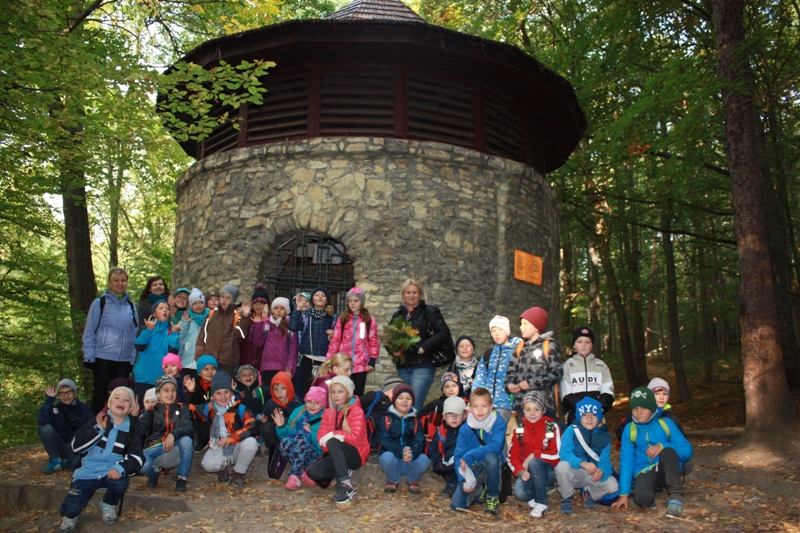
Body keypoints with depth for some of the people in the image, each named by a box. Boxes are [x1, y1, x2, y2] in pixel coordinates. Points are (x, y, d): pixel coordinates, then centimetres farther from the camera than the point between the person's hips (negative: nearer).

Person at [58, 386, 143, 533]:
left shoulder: (131, 430, 2)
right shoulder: (98, 421, 0)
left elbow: (137, 457, -7)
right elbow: (76, 446, -8)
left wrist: (121, 468, -26)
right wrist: (98, 429, -17)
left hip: (112, 472, 0)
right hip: (89, 471, 0)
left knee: (120, 482, -32)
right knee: (72, 508, -15)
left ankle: (108, 505, 2)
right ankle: (71, 514, 25)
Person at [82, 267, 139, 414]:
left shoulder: (131, 306, 10)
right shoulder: (100, 303, 0)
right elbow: (89, 332, -1)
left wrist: (133, 358, 5)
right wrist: (89, 357, -7)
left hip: (125, 360, 3)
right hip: (103, 358, -3)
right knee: (100, 396, 3)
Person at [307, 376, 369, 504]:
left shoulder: (356, 411, -9)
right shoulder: (328, 412, 8)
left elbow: (355, 437, -20)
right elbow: (321, 436, 0)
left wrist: (333, 435, -17)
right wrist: (326, 444, -22)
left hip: (356, 455, -5)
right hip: (336, 455, 6)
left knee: (333, 442, -34)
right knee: (313, 472, -19)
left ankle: (346, 485, -31)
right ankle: (344, 473, 4)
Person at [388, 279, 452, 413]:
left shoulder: (429, 312, 0)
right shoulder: (398, 315, 14)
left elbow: (444, 333, -9)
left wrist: (423, 347, -15)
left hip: (423, 366, -5)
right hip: (402, 367, 5)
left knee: (414, 405, -11)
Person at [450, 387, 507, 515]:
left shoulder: (498, 423, -12)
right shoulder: (465, 429, -6)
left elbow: (495, 446, -27)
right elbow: (458, 456, -8)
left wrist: (469, 455, -30)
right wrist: (463, 479, -23)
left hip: (491, 466, -2)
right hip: (472, 469, 2)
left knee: (491, 456, -36)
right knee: (456, 505, -14)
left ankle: (493, 497, -9)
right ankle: (479, 490, 21)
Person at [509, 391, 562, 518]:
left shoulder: (552, 426, -4)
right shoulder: (519, 428, 5)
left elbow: (558, 455, -11)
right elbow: (512, 455, 3)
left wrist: (534, 455, -19)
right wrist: (520, 470, -16)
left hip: (548, 472, -2)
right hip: (527, 472, 2)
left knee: (534, 462, -35)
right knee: (520, 493, -30)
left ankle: (541, 503, -18)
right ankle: (538, 492, 6)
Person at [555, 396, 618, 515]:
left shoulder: (604, 437, -2)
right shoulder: (571, 431, -10)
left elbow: (605, 461, -12)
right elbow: (565, 453, -22)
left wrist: (601, 472, -36)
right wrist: (582, 463, -41)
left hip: (594, 475, 2)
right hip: (573, 474, -2)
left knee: (612, 485, -26)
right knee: (562, 466, -35)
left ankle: (590, 493, 10)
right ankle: (567, 499, -6)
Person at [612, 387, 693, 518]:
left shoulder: (666, 424, -3)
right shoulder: (629, 430, -1)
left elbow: (687, 451, -9)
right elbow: (626, 462, -3)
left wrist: (663, 446, -27)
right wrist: (623, 494, -6)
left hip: (667, 470, -1)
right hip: (644, 472, 1)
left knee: (668, 451, -33)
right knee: (642, 498, -32)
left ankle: (675, 498, -24)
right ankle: (652, 495, 7)